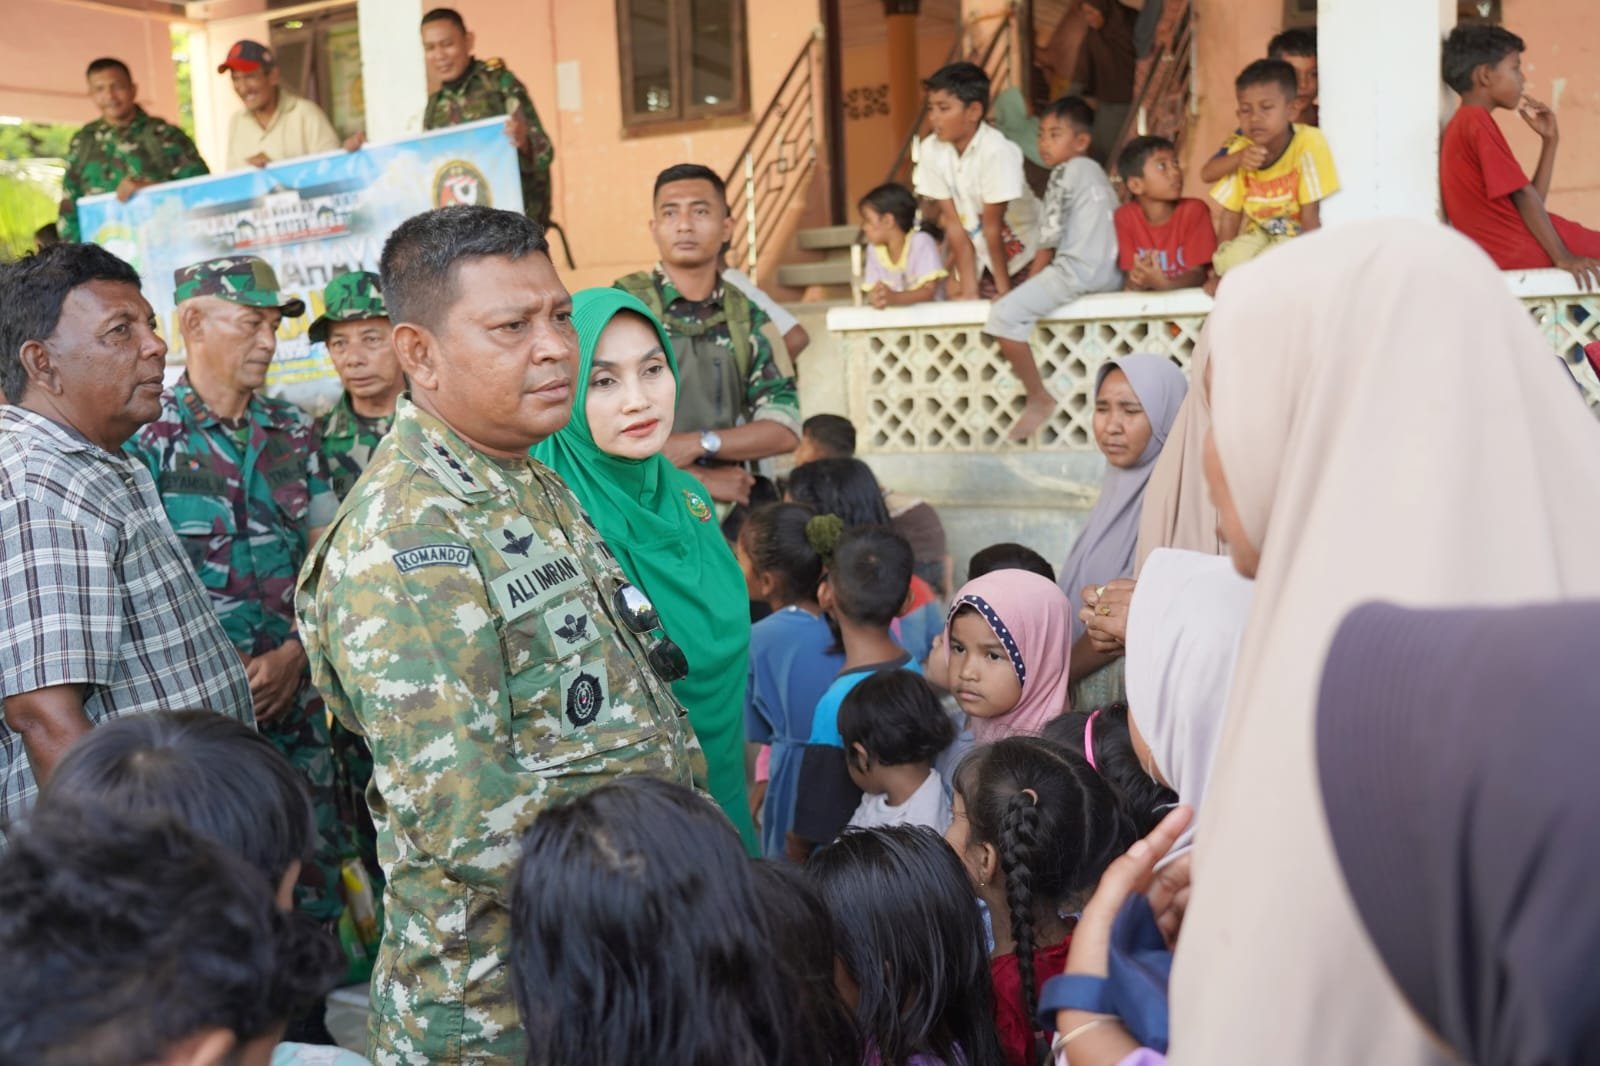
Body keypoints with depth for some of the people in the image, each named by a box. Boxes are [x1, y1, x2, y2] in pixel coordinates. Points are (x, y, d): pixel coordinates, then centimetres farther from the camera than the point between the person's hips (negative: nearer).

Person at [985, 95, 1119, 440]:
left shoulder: (1065, 171, -2)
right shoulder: (1095, 170, 25)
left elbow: (1049, 238, -8)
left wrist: (1028, 283, 3)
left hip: (1078, 271, -10)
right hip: (1111, 275, 10)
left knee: (1004, 314, -13)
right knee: (1036, 294, 33)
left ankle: (1040, 398, -10)